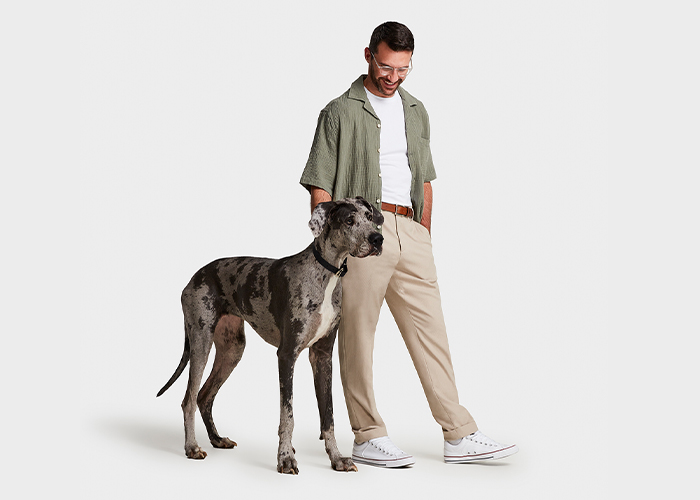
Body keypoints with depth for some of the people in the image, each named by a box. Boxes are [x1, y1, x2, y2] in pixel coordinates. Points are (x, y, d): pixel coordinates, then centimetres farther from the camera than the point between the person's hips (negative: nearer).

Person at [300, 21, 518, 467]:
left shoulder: (416, 112, 19)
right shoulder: (340, 112, 2)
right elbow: (320, 186, -1)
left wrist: (425, 241, 16)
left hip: (411, 232, 5)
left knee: (431, 333, 4)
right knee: (357, 336, 0)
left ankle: (460, 436, 7)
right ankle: (369, 438, 9)